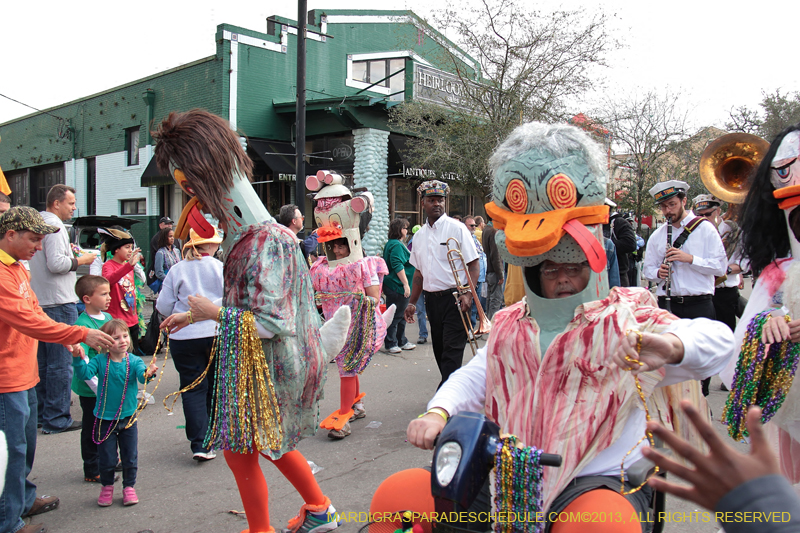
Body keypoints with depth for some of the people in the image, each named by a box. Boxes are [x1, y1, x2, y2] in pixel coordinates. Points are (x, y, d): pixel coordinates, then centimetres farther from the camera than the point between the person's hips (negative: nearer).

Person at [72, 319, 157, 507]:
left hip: (128, 418, 1)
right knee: (107, 458, 9)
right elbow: (85, 373, -20)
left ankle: (129, 487, 30)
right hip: (105, 419, 0)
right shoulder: (100, 361, -8)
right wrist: (78, 359, -37)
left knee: (130, 457, 10)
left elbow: (141, 374, -26)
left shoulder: (133, 361, -8)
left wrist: (148, 373, -49)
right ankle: (107, 487, 32)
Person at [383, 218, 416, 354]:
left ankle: (402, 341, 27)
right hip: (397, 287, -11)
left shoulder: (391, 243, 18)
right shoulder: (396, 245, -17)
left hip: (398, 287, 11)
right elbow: (398, 266, -25)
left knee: (401, 316, 18)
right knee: (395, 316, -3)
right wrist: (406, 284, -24)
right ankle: (390, 344, 4)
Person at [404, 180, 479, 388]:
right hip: (432, 299, 6)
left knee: (452, 351, -8)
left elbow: (474, 265, -8)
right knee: (440, 349, 12)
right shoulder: (419, 235, 12)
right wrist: (412, 302, 15)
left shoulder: (457, 228, -5)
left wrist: (468, 294, -20)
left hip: (454, 298, -6)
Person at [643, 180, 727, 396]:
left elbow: (721, 266, -5)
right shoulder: (657, 235, 12)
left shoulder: (705, 228, 2)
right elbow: (648, 268, 16)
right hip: (667, 303, 3)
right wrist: (658, 273, -8)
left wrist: (690, 258, -19)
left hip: (699, 305, -3)